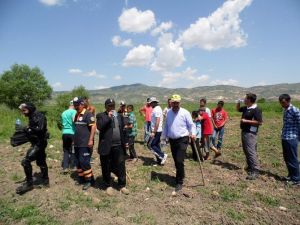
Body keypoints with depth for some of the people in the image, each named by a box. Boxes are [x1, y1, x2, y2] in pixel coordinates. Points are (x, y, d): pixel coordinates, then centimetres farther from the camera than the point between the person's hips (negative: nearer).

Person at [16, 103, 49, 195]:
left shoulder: (39, 116, -16)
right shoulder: (31, 117, 12)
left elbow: (40, 129, -26)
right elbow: (32, 130, 13)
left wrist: (28, 129, -22)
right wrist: (25, 129, -3)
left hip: (40, 142, -10)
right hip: (36, 142, 10)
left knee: (26, 161, -13)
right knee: (41, 162, 16)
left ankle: (29, 183, 0)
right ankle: (45, 181, 29)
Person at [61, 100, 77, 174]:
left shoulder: (63, 113, 16)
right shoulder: (74, 111, -6)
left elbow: (62, 123, 22)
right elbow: (74, 120, -22)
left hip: (64, 133, 6)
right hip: (72, 133, -6)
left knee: (66, 151, 10)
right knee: (73, 151, 6)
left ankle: (65, 167, 4)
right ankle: (72, 166, 14)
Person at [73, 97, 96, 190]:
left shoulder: (88, 114, -12)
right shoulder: (76, 115, 14)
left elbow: (93, 126, -18)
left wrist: (91, 140, -22)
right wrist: (74, 140, 19)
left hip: (85, 144, -9)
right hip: (77, 144, 9)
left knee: (84, 162, -8)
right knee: (78, 162, 14)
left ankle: (89, 180, 5)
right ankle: (81, 178, 28)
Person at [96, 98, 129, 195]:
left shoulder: (119, 116, 12)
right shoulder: (101, 116, -1)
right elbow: (99, 127, -19)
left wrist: (124, 142, 12)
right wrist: (108, 117, -21)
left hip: (118, 146, 3)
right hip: (106, 146, -3)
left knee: (120, 166, 5)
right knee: (106, 167, 8)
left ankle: (122, 186, 18)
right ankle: (108, 186, 25)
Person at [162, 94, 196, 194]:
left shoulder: (185, 112, -9)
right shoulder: (168, 113, 7)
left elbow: (191, 125, -7)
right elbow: (166, 126, 14)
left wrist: (193, 133, -23)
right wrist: (164, 137, 14)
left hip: (182, 140, -5)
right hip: (172, 140, 5)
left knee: (179, 161, -10)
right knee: (176, 161, 14)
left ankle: (179, 182, 4)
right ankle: (180, 176, 35)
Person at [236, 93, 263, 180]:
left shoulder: (256, 110, -17)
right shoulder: (246, 108, 10)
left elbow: (260, 122, -23)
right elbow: (238, 109, 30)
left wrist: (246, 121, -21)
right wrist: (238, 103, 9)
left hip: (250, 133, -10)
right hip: (244, 132, 10)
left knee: (251, 152, -11)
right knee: (246, 151, 16)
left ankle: (255, 171, -7)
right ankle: (250, 167, 28)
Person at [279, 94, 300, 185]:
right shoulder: (285, 110, 12)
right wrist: (283, 135, 17)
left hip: (291, 139, -8)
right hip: (284, 138, 8)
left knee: (293, 159, 2)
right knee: (286, 158, 16)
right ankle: (291, 175, 30)